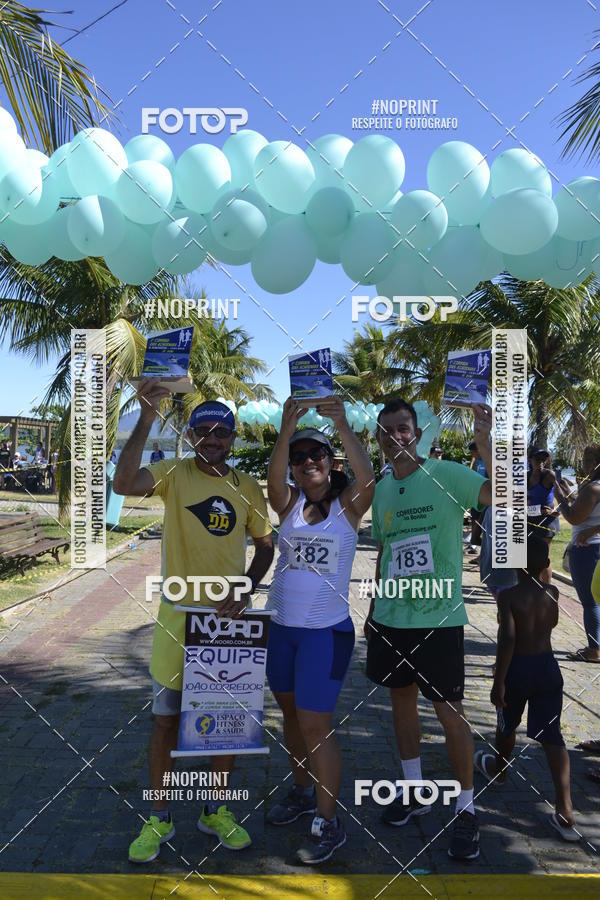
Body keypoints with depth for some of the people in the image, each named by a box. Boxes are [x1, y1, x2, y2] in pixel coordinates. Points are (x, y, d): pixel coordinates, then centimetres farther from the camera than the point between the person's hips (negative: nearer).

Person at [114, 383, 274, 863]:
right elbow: (124, 483, -26)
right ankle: (159, 819, 26)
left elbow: (265, 545, 9)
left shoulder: (248, 486, 3)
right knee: (167, 719, 8)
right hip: (178, 616, -2)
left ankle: (216, 811, 32)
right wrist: (147, 417, -33)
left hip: (229, 618, 3)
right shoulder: (173, 473, -6)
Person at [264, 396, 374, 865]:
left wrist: (343, 425, -36)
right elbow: (273, 480, -19)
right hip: (282, 627, 5)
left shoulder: (347, 505, -5)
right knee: (291, 713, 17)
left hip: (327, 630, -5)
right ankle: (302, 793, 37)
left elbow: (367, 478, -26)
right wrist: (285, 431, -34)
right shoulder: (289, 505, 2)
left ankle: (329, 823, 11)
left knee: (315, 724, -3)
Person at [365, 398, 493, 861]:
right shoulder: (382, 489, 7)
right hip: (391, 617, 6)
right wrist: (374, 607, 18)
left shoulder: (446, 475, -10)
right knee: (401, 698, 15)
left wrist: (484, 439, -33)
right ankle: (415, 791, 34)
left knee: (449, 711, -1)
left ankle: (466, 809, 18)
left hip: (439, 618, -6)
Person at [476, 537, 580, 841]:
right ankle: (565, 812, -5)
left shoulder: (509, 595, -16)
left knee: (507, 725, 22)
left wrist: (498, 682, -18)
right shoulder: (552, 593, 0)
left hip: (518, 668, -3)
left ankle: (498, 769, 49)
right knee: (551, 736, 4)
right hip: (548, 668, 4)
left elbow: (508, 639, -23)